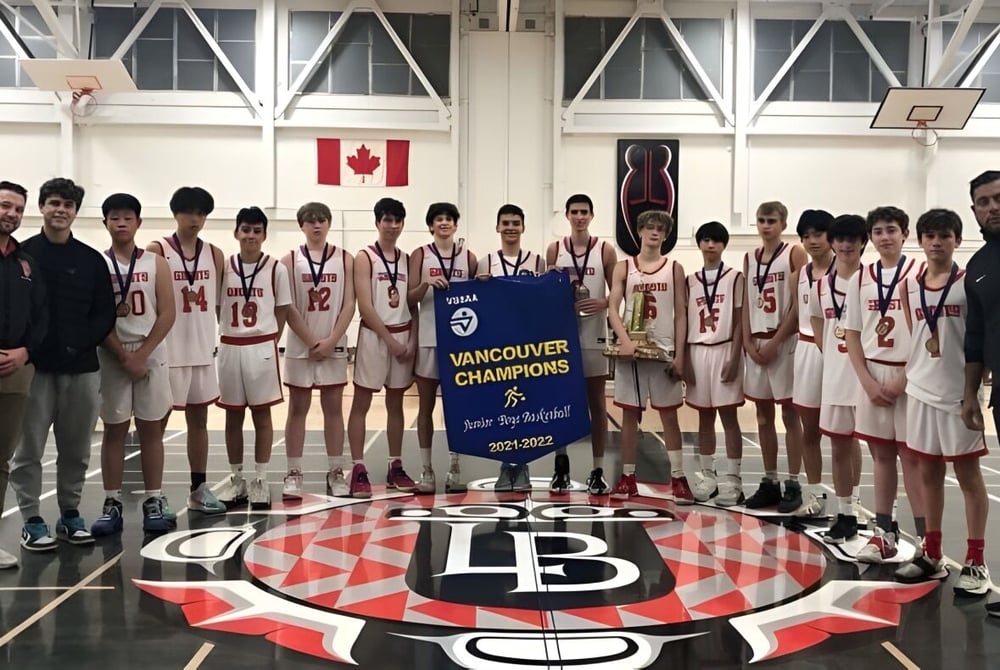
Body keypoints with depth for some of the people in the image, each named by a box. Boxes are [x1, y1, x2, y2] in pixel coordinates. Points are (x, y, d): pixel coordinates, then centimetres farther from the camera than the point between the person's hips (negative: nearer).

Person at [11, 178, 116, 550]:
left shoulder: (92, 260, 7)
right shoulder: (22, 254, 2)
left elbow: (105, 315, 6)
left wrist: (79, 344, -8)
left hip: (81, 368, 2)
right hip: (34, 367, -2)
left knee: (76, 449, 9)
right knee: (28, 448, 2)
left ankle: (70, 515, 21)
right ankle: (31, 521, 12)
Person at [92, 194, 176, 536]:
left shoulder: (155, 263, 5)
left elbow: (166, 313, -1)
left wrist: (142, 353, -10)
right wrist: (124, 356, -10)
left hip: (151, 354, 1)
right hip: (111, 356, 0)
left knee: (151, 429, 4)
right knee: (114, 430, 4)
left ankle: (154, 502, 10)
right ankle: (112, 504, 10)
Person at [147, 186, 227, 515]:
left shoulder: (214, 254, 8)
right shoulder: (157, 250, -6)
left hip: (203, 349, 5)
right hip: (168, 350, -5)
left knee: (199, 418, 12)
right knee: (158, 420, 3)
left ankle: (199, 489, 21)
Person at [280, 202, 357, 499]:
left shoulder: (345, 259, 3)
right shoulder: (290, 260, 1)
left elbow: (349, 304, -1)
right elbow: (288, 307, -3)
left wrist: (331, 341, -10)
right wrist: (312, 341, -9)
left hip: (334, 345, 1)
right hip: (300, 345, -1)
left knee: (333, 408, 6)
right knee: (297, 408, 4)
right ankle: (294, 473, 9)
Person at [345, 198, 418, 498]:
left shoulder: (407, 259, 11)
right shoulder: (365, 257, -4)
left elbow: (413, 305, 11)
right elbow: (365, 306, -11)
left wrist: (412, 339, -2)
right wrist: (389, 340, -14)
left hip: (403, 336, 5)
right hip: (374, 335, -5)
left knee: (395, 403, 10)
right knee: (361, 403, -1)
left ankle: (395, 468, 16)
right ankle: (358, 470, 2)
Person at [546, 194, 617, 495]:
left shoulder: (605, 250, 1)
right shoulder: (554, 250, 5)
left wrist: (602, 303, -17)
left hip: (594, 335, -1)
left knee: (597, 403, 4)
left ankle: (598, 471, 11)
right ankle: (561, 465, 18)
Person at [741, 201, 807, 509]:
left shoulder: (795, 254, -4)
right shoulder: (749, 259, 13)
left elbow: (798, 305, -9)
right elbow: (746, 305, 11)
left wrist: (775, 342, -14)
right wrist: (748, 342, -1)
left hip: (784, 342, -5)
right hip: (756, 345, 6)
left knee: (790, 414, 0)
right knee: (763, 416, 9)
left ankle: (793, 484, 6)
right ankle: (769, 482, 17)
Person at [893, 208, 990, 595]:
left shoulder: (969, 283, -6)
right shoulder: (909, 286, 6)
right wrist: (909, 377, 10)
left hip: (959, 393, -4)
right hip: (921, 391, 4)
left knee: (968, 475, 3)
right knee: (928, 473, 12)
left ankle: (975, 563, 10)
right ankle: (932, 555, 23)